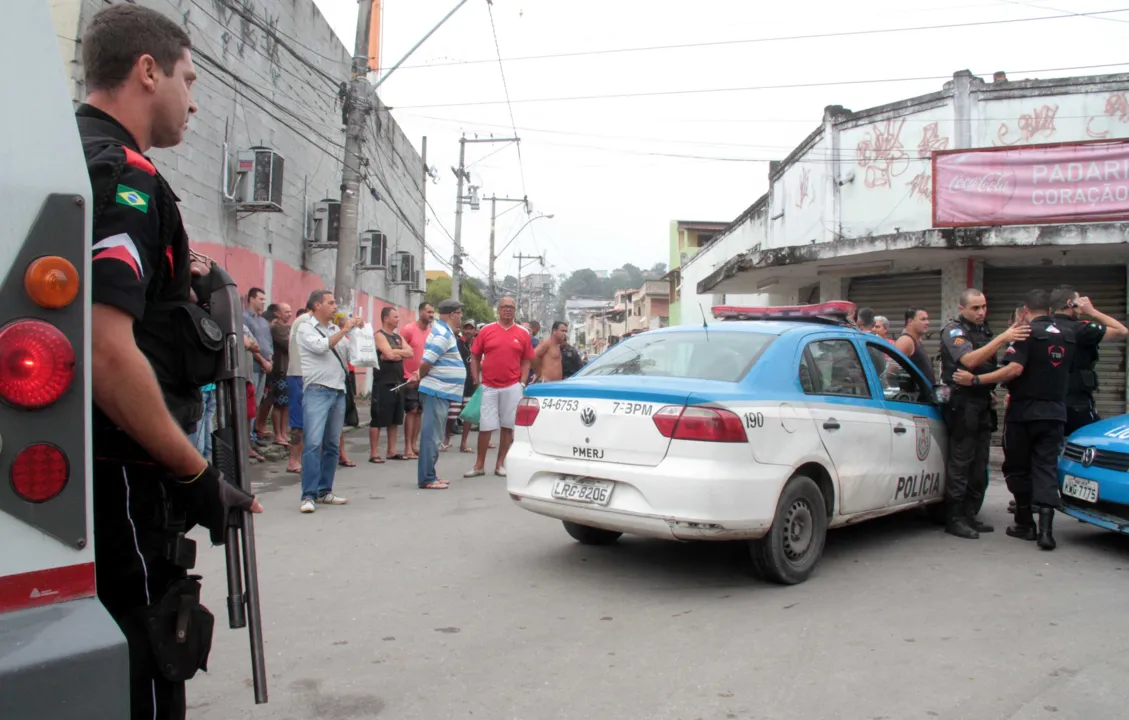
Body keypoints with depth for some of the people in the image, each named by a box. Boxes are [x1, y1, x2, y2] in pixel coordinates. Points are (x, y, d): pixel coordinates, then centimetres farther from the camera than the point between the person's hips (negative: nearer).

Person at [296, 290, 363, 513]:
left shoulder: (336, 330, 17)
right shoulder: (306, 328, 2)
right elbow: (321, 346, -15)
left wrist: (359, 332, 4)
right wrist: (344, 330, -7)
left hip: (338, 391, 6)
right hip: (317, 391, -6)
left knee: (332, 445, 9)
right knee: (313, 443, -13)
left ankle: (324, 491, 17)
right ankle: (308, 496, -12)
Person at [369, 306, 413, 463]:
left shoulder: (398, 337, 17)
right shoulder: (379, 335, -8)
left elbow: (410, 353, 3)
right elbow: (390, 355, -21)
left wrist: (395, 352, -10)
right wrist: (401, 352, -3)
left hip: (397, 383, 8)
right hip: (383, 384, -8)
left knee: (394, 420, 12)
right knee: (378, 420, -4)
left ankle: (392, 451, 20)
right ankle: (374, 453, 0)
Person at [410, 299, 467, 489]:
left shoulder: (443, 331, 16)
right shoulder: (443, 334, -16)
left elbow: (427, 363, 22)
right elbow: (425, 362, -19)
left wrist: (420, 375, 10)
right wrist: (420, 377, -2)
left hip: (440, 392, 10)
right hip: (438, 391, -10)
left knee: (433, 435, 14)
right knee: (432, 435, -7)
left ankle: (429, 475, 21)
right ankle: (426, 479, -4)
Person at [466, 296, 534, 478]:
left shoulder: (523, 333, 5)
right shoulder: (486, 330, 3)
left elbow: (526, 361, 8)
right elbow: (475, 356, 7)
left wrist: (522, 383, -2)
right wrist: (477, 381, 0)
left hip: (512, 388, 1)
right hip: (488, 387, -1)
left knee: (508, 426, 5)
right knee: (485, 427, 1)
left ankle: (500, 464, 16)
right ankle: (480, 465, 9)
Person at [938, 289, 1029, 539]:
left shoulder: (984, 330, 17)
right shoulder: (953, 330, -8)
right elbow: (969, 360, -25)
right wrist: (1003, 338, -30)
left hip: (983, 403, 8)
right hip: (963, 403, -8)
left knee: (979, 465, 9)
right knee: (960, 464, -7)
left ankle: (970, 515, 16)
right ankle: (954, 519, -3)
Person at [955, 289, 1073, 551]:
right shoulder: (1068, 336, 10)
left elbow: (1015, 369, -24)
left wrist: (976, 380, -22)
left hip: (1024, 412, -5)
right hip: (1055, 411, 5)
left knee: (1018, 468, 8)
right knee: (1046, 468, 2)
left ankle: (1025, 524, 16)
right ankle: (1046, 528, -10)